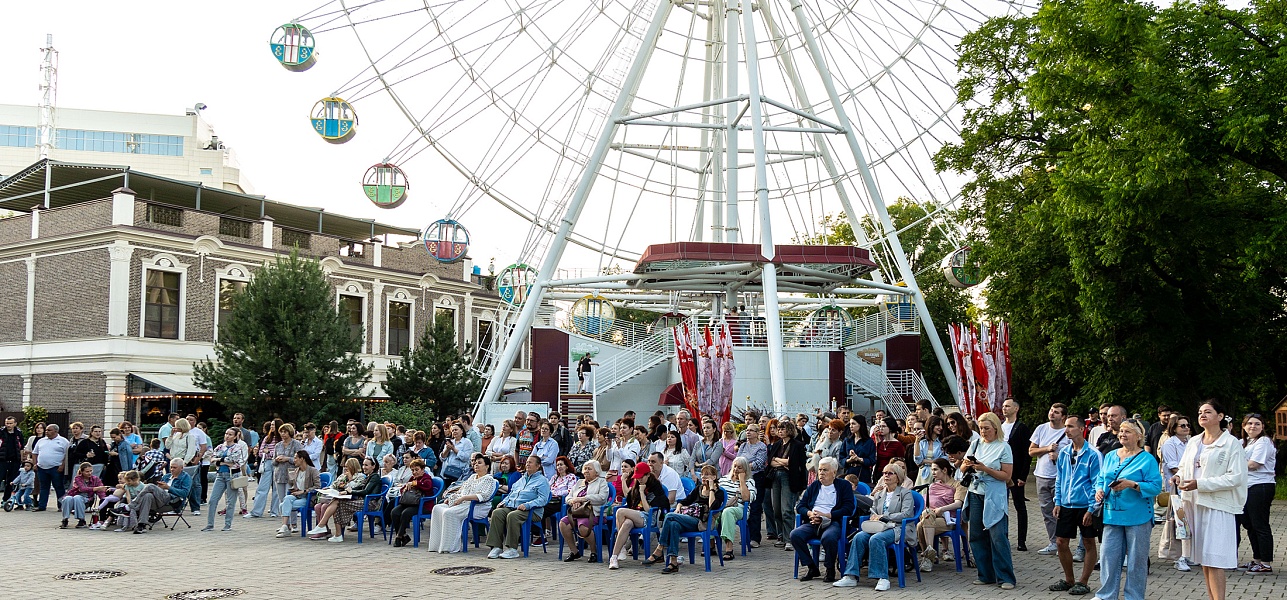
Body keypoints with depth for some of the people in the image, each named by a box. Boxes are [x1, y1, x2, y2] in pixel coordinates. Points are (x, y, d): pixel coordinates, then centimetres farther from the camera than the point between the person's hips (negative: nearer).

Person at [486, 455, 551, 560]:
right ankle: (496, 547, -28)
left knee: (512, 516, -37)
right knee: (497, 513, -23)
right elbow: (511, 493, 32)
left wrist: (527, 505, -22)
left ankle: (512, 549, -33)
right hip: (511, 507, 7)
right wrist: (503, 502, 11)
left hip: (531, 511, -7)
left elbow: (542, 500, -9)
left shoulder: (542, 481, 5)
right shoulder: (521, 479, 30)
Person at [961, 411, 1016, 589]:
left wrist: (985, 469, -18)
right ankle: (986, 575, 15)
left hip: (994, 496, -5)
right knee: (977, 536, 5)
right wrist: (967, 464, -9)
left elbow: (1006, 476, -9)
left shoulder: (1003, 447, -4)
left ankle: (1005, 577, -3)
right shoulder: (975, 444, 11)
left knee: (998, 537, -9)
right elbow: (962, 469, 13)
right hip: (975, 494, 5)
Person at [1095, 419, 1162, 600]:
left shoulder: (1147, 459, -5)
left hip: (1137, 517, -5)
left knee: (1136, 559, 4)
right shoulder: (1110, 456, 12)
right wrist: (1099, 490, -2)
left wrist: (1132, 485, -22)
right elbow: (1101, 479, 19)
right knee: (1109, 556, 4)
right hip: (1112, 516, 5)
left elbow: (1156, 486, -11)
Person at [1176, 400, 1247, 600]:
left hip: (1217, 506, -6)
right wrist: (1179, 476, -2)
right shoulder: (1193, 442, 13)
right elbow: (1184, 467, 22)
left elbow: (1235, 477, -13)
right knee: (1204, 558, 10)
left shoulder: (1231, 444, -6)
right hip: (1195, 504, 6)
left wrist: (1200, 484, -19)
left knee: (1214, 558, -10)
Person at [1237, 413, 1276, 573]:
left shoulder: (1263, 441, -9)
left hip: (1260, 486, -10)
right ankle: (1257, 560, 22)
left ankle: (1266, 564, -3)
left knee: (1260, 525, -7)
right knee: (1250, 525, 13)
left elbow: (1253, 464, -15)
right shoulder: (1246, 442, 19)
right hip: (1248, 487, 10)